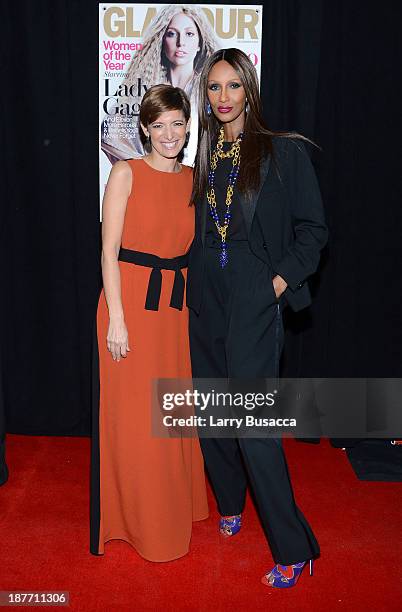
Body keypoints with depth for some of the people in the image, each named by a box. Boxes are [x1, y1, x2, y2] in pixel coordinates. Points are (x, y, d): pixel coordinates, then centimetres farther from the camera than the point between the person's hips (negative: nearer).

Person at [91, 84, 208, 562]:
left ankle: (176, 507, 35)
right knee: (133, 419, 4)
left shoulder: (194, 180, 9)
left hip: (177, 306, 5)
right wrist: (116, 319, -15)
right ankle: (138, 519, 23)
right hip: (130, 302, -4)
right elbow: (109, 250, -9)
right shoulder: (126, 173, -5)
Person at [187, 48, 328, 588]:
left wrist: (282, 279, -10)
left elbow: (312, 228, -2)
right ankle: (229, 503, 36)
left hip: (255, 300, -5)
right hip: (205, 298, 6)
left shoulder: (284, 152, -3)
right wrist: (195, 275, 9)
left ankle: (292, 548, 5)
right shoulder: (201, 155, 11)